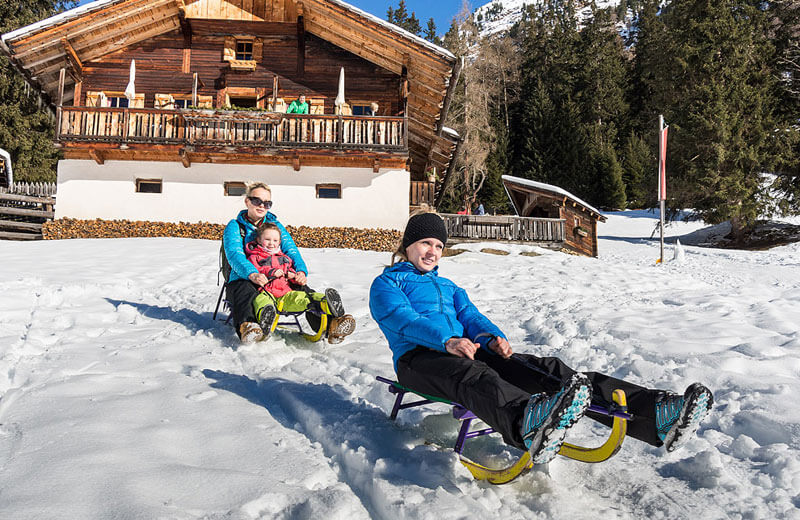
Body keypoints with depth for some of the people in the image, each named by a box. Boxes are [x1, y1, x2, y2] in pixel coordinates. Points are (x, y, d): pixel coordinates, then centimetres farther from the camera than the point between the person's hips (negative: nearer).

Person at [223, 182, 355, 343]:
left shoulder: (275, 225, 19)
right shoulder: (234, 226, 6)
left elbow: (291, 250, 6)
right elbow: (234, 254, -14)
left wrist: (301, 270, -19)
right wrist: (252, 274, -36)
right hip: (244, 280, -3)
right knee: (245, 293, -40)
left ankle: (331, 324, -47)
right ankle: (247, 326, -70)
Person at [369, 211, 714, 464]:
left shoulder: (447, 287, 32)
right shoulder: (386, 284, 12)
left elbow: (471, 318, 15)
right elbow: (403, 320, -9)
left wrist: (493, 337, -11)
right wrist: (447, 340, -29)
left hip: (463, 350, 6)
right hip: (417, 357, -6)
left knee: (545, 368, -18)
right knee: (475, 377, -42)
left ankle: (655, 414, -34)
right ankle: (529, 425, -79)